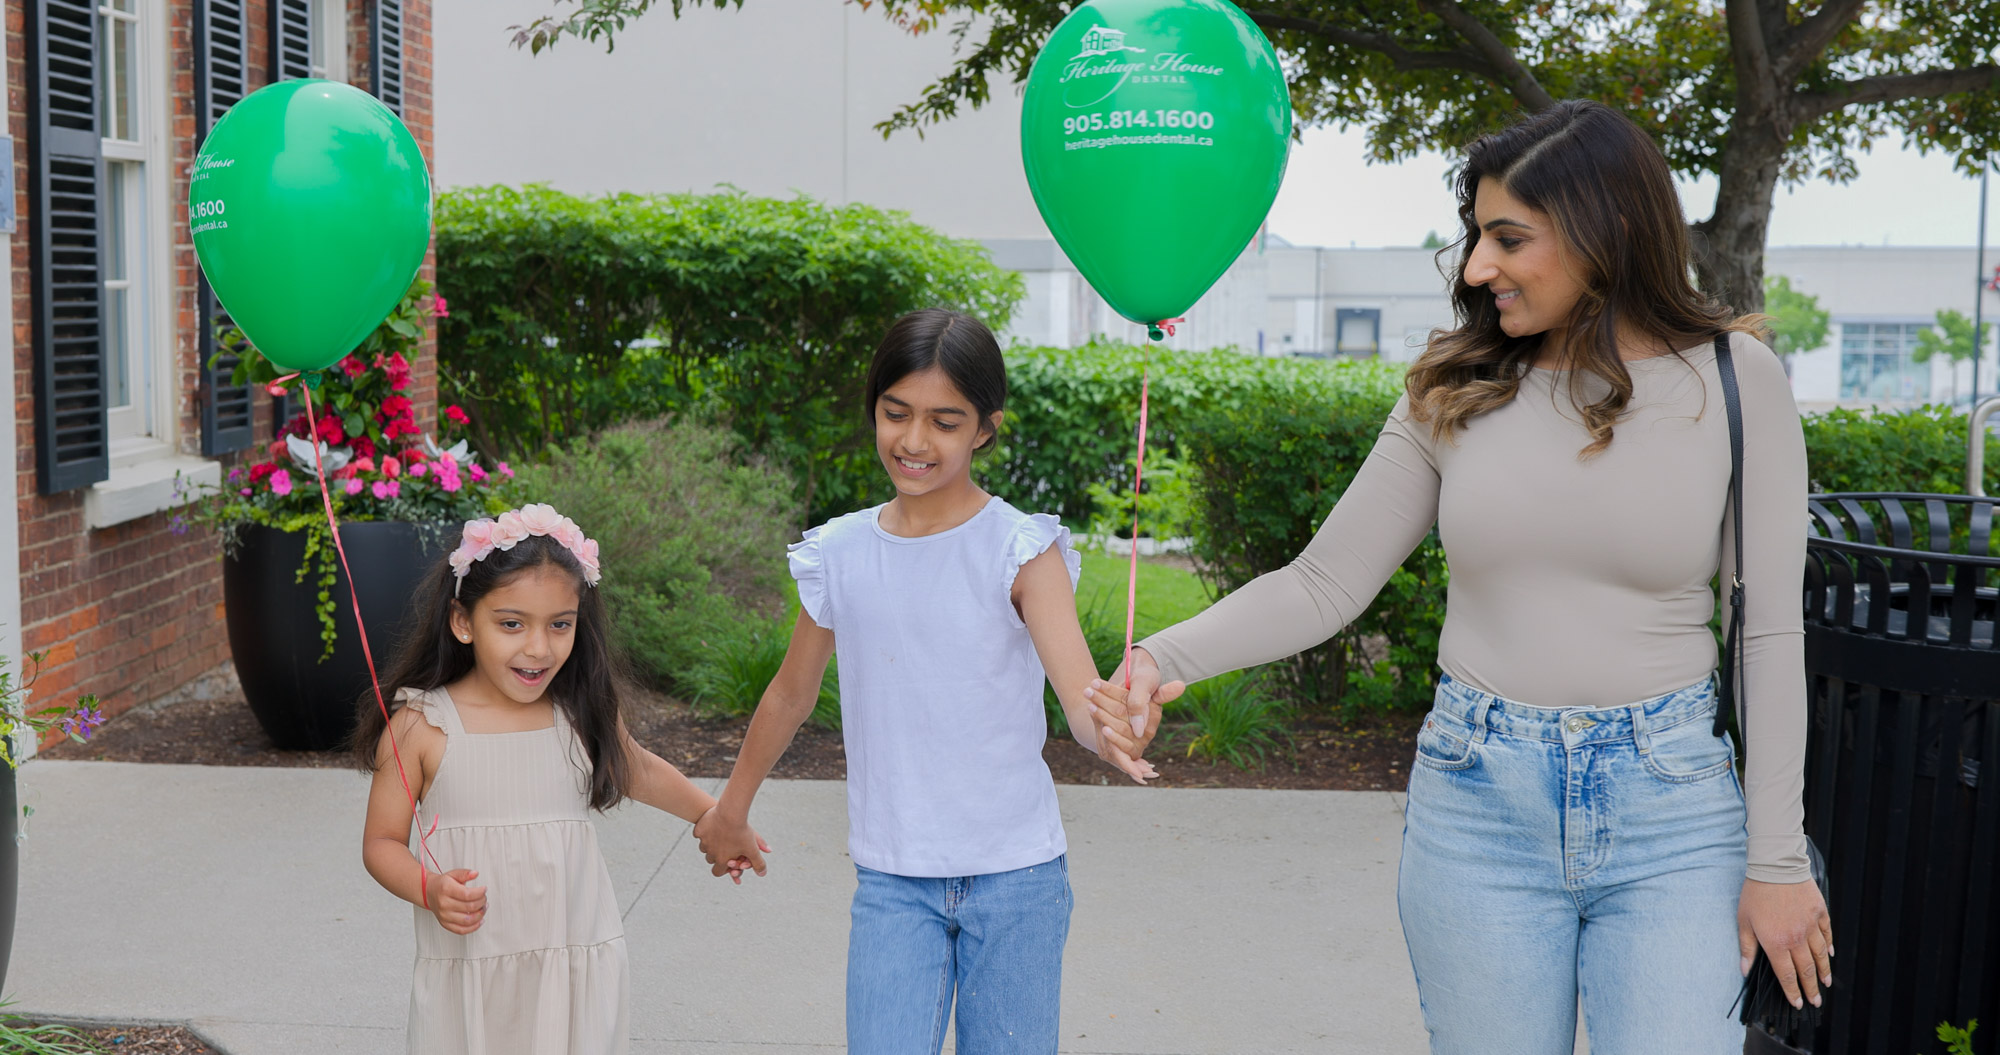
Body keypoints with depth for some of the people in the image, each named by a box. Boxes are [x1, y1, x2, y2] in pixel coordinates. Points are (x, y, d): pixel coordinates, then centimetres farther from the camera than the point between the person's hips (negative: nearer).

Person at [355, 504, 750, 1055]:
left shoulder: (585, 714, -1)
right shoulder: (421, 727, -9)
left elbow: (637, 770, 20)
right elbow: (382, 841, -1)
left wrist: (713, 814, 31)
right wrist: (431, 890, -20)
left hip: (580, 967, 2)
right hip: (467, 967, -1)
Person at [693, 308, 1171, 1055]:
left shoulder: (1021, 550, -9)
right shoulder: (839, 555, 0)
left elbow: (1082, 695, -22)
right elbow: (792, 693, 16)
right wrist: (730, 811, 27)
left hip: (1015, 877, -2)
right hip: (892, 881, 2)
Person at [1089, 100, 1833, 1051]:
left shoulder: (1733, 379, -4)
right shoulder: (1455, 392, 1)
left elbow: (1769, 631, -2)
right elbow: (1324, 584, 0)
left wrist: (1777, 859, -2)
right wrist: (1164, 658, -15)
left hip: (1668, 804, -1)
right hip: (1476, 800, 2)